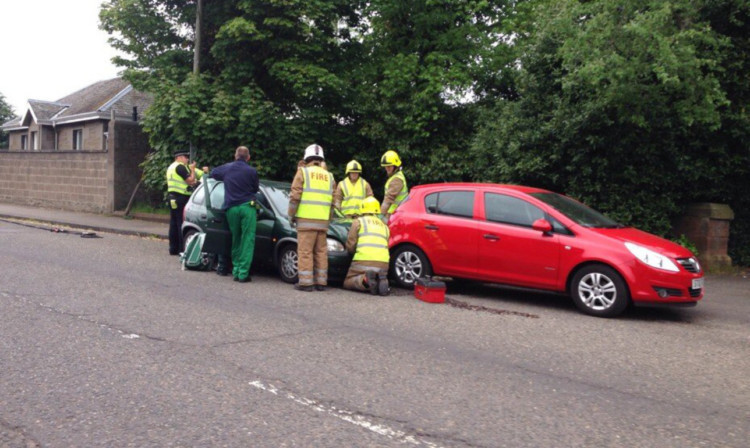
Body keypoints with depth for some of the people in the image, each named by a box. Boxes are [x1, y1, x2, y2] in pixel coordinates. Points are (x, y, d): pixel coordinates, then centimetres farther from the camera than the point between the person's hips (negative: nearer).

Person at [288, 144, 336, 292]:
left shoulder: (303, 172, 1)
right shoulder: (329, 176, 15)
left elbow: (295, 197, -5)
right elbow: (333, 201, 13)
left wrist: (291, 216, 4)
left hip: (306, 219, -4)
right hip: (323, 221, 4)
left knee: (305, 251, -2)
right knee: (321, 251, 10)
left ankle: (305, 282, -3)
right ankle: (321, 282, 11)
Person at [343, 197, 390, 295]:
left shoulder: (358, 221, 9)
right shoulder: (384, 226, 24)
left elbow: (350, 246, 5)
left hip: (363, 262, -4)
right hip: (383, 264, 4)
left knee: (347, 283, 13)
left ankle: (365, 279, -19)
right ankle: (380, 279, -9)